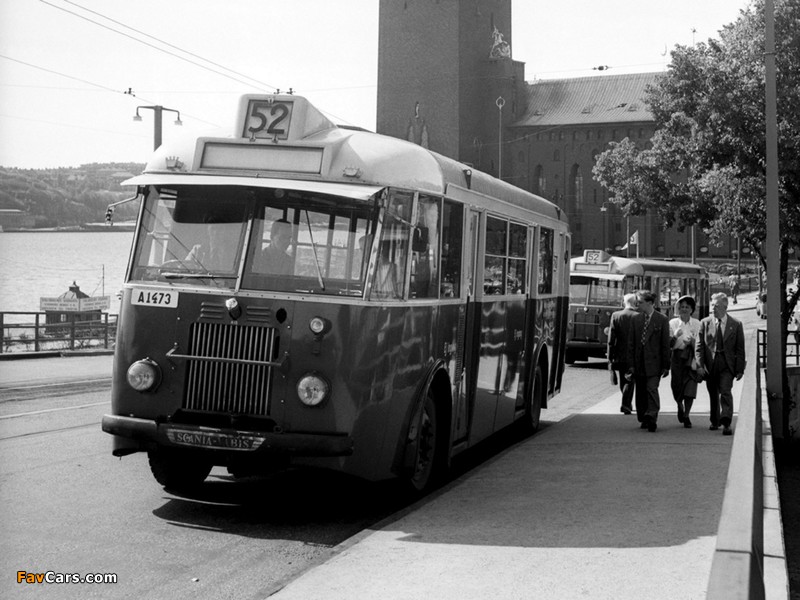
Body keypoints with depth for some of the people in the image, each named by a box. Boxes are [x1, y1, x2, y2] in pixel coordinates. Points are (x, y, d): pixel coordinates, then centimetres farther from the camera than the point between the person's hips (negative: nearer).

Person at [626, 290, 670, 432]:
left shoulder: (662, 320, -2)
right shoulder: (636, 319, 8)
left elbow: (666, 344, -1)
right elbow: (631, 344, 8)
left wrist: (666, 366, -3)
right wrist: (631, 364, 3)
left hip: (654, 363, -4)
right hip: (639, 362, 4)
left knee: (652, 389, -15)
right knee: (640, 392, 8)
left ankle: (652, 418, -16)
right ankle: (644, 419, 20)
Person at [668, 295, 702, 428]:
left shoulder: (696, 324, 6)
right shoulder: (672, 323, 4)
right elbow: (668, 344, 1)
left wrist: (692, 341, -14)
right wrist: (675, 336, -17)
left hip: (691, 358, 0)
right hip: (677, 357, 0)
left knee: (690, 386, -7)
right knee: (676, 386, 3)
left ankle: (686, 416, 4)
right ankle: (680, 407, 35)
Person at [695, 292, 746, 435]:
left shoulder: (736, 324, 1)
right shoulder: (705, 323, 4)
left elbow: (740, 349, 3)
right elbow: (699, 346, 2)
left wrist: (740, 369, -1)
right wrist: (700, 364, -8)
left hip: (727, 364, -2)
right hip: (710, 364, 2)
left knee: (725, 392, -15)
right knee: (713, 394, 11)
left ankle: (726, 424, -16)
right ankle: (715, 421, 28)